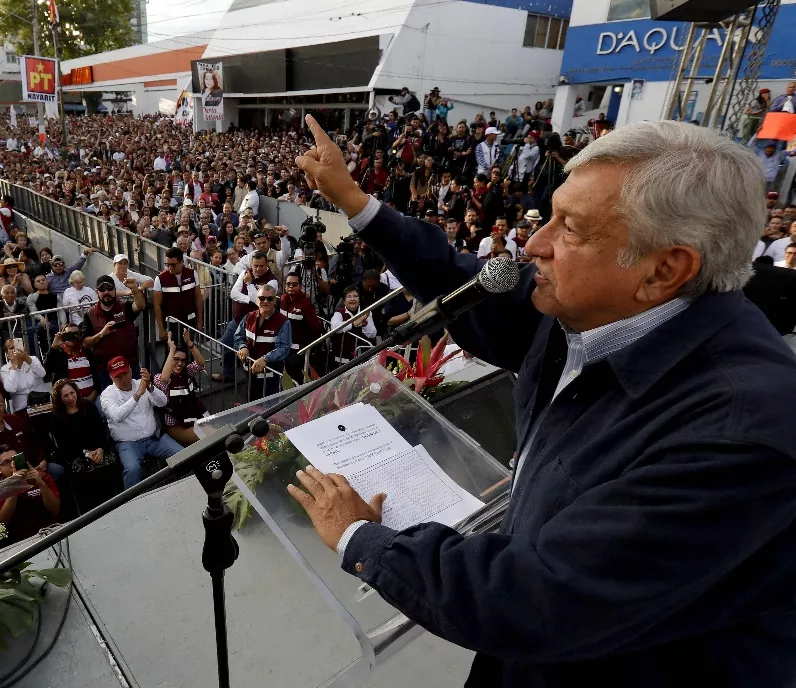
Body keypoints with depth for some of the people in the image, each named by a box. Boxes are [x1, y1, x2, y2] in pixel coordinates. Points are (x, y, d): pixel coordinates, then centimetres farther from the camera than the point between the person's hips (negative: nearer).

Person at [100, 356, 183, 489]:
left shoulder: (141, 384, 5)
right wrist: (137, 394, -34)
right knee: (132, 469, -32)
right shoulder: (107, 394, -5)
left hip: (154, 437, 3)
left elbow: (163, 402, -10)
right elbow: (118, 416, -25)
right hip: (128, 443, -3)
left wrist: (149, 386, -28)